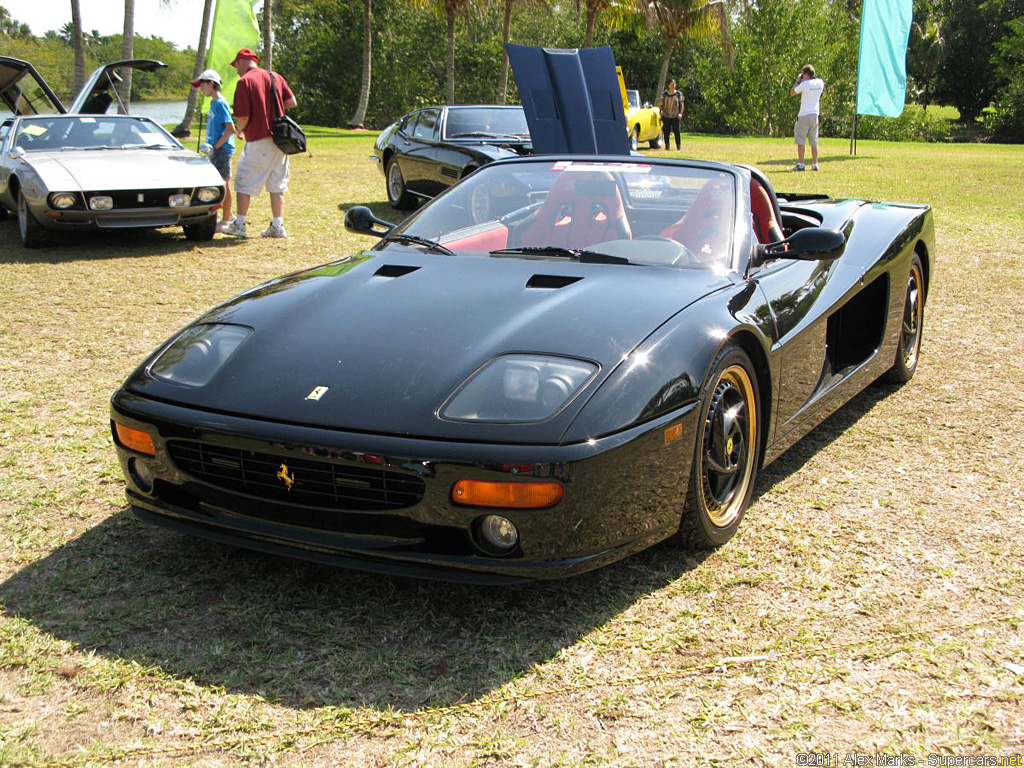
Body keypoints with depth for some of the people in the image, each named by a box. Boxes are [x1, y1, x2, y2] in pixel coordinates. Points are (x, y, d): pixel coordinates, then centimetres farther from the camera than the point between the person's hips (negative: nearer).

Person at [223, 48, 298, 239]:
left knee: (244, 182, 5)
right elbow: (292, 102, 8)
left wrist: (239, 130, 6)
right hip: (279, 139, 6)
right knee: (277, 184, 10)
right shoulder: (275, 77, 9)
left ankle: (239, 224, 8)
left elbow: (243, 117, -14)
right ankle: (278, 226, 9)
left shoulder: (244, 81, -9)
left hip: (258, 141, -6)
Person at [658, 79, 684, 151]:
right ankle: (667, 145, 9)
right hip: (666, 116, 1)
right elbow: (660, 105, 9)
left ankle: (678, 146, 0)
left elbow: (682, 104, 6)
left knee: (676, 131, -6)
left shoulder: (679, 94, 3)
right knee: (666, 131, 1)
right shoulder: (664, 94, 5)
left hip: (675, 116, -1)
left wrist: (680, 113, -5)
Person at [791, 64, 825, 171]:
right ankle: (815, 164, 8)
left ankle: (800, 164, -6)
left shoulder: (804, 84, -12)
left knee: (800, 140, -1)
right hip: (815, 114, 6)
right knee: (814, 141, 9)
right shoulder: (820, 83, 5)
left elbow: (792, 93, -2)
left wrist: (798, 81, 9)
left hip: (804, 115, -6)